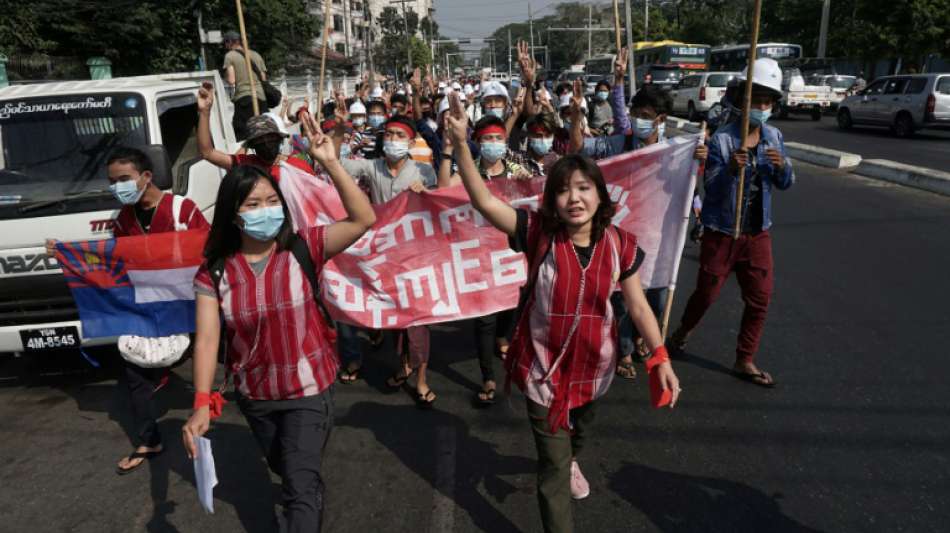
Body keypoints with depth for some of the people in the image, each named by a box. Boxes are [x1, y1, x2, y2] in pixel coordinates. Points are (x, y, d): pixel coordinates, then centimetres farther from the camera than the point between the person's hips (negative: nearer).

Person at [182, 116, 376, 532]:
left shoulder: (303, 248, -15)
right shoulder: (214, 272, -10)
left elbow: (363, 220, -26)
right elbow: (207, 339, -14)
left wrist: (330, 163, -34)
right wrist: (202, 404, -24)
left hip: (308, 389, -4)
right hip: (254, 395, 4)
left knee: (299, 485, -5)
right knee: (286, 472, 28)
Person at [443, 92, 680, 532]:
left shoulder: (621, 245, -11)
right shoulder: (539, 233, -18)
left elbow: (638, 305, -3)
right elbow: (484, 201, -27)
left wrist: (660, 357, -6)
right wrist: (461, 145, -37)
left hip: (593, 362, 4)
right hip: (545, 365, -4)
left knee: (578, 432, 33)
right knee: (553, 463, 3)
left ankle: (569, 462, 69)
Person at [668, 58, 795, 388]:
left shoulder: (774, 137, 2)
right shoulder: (722, 139, -15)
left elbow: (785, 184, 4)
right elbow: (711, 188, -19)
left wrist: (782, 166, -17)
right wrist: (731, 169, -38)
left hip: (758, 232, 5)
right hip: (721, 232, -5)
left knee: (759, 299, 6)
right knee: (706, 293, 8)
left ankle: (745, 361, 21)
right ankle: (683, 331, 38)